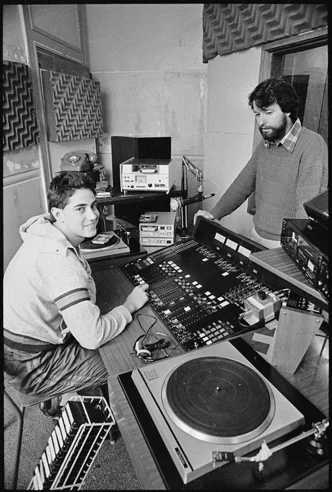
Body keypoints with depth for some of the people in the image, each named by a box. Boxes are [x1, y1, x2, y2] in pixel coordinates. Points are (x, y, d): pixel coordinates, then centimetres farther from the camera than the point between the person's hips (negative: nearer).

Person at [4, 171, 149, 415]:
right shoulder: (60, 261, -33)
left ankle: (63, 397, 26)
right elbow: (93, 336, -33)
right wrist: (130, 306, -18)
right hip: (32, 369, -9)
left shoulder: (48, 238, -1)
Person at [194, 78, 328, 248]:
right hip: (257, 236, 6)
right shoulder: (265, 143, 6)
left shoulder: (312, 145, -17)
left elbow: (308, 208, -24)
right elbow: (244, 183, 15)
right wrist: (214, 214, 14)